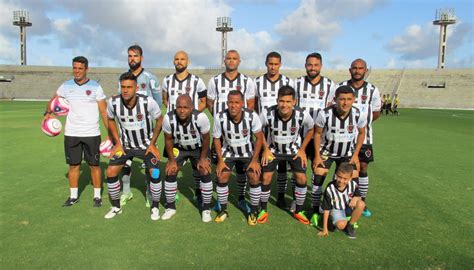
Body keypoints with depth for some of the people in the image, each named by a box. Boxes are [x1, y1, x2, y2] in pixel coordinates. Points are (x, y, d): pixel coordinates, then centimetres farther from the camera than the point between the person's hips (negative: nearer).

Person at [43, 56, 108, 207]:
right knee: (73, 165, 9)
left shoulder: (95, 87, -3)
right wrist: (48, 112, -5)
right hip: (71, 134, 3)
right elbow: (53, 100, 16)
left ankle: (97, 196, 16)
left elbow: (103, 111, -3)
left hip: (92, 134, -2)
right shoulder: (66, 86, 5)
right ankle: (73, 196, 22)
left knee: (94, 165, 4)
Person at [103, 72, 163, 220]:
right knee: (111, 172, -1)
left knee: (154, 173, -14)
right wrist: (117, 143, -1)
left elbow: (159, 120, -10)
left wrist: (152, 144, -8)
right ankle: (116, 207, 21)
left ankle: (155, 207, 10)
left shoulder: (148, 102, -27)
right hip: (125, 144, 3)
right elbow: (111, 120, 3)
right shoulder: (113, 102, -19)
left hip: (146, 144, -2)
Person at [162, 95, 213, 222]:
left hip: (198, 148, -1)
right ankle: (170, 207, 16)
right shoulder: (168, 118, -30)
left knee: (205, 173, -11)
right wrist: (171, 160, -9)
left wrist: (203, 158, -11)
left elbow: (206, 138, -17)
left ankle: (206, 208, 8)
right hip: (178, 148, 2)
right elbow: (168, 139, -11)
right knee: (170, 173, -5)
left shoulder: (201, 117, -36)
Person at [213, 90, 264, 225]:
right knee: (222, 177, -9)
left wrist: (254, 160, -13)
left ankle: (254, 212, 9)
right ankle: (223, 210, 13)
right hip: (228, 152, 1)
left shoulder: (252, 117, -27)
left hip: (248, 152, -1)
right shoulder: (220, 117, -24)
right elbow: (217, 139, -8)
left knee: (254, 178, -13)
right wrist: (220, 160, -10)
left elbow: (259, 137, -12)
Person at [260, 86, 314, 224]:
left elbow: (311, 129, -5)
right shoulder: (267, 114, -31)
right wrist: (265, 149, -10)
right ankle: (263, 210, 18)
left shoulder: (302, 115, -29)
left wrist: (302, 149, -6)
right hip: (273, 150, 0)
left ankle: (299, 211, 17)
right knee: (266, 178, -4)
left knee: (302, 178, -5)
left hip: (294, 150, 1)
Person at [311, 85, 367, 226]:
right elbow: (317, 133, -11)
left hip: (348, 154, 2)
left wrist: (355, 154, -5)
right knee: (318, 179, -7)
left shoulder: (358, 115, -22)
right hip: (327, 152, -1)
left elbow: (362, 133, -2)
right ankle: (316, 212, 8)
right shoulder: (325, 114, -28)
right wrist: (317, 155, -10)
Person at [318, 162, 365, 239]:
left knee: (361, 204, -27)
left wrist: (356, 198, -25)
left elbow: (358, 195, 3)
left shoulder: (353, 184, -18)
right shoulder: (330, 189, -24)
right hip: (336, 210, -3)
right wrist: (325, 228, -14)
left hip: (349, 208, 4)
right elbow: (326, 209, -16)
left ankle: (350, 225, -5)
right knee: (341, 225, -33)